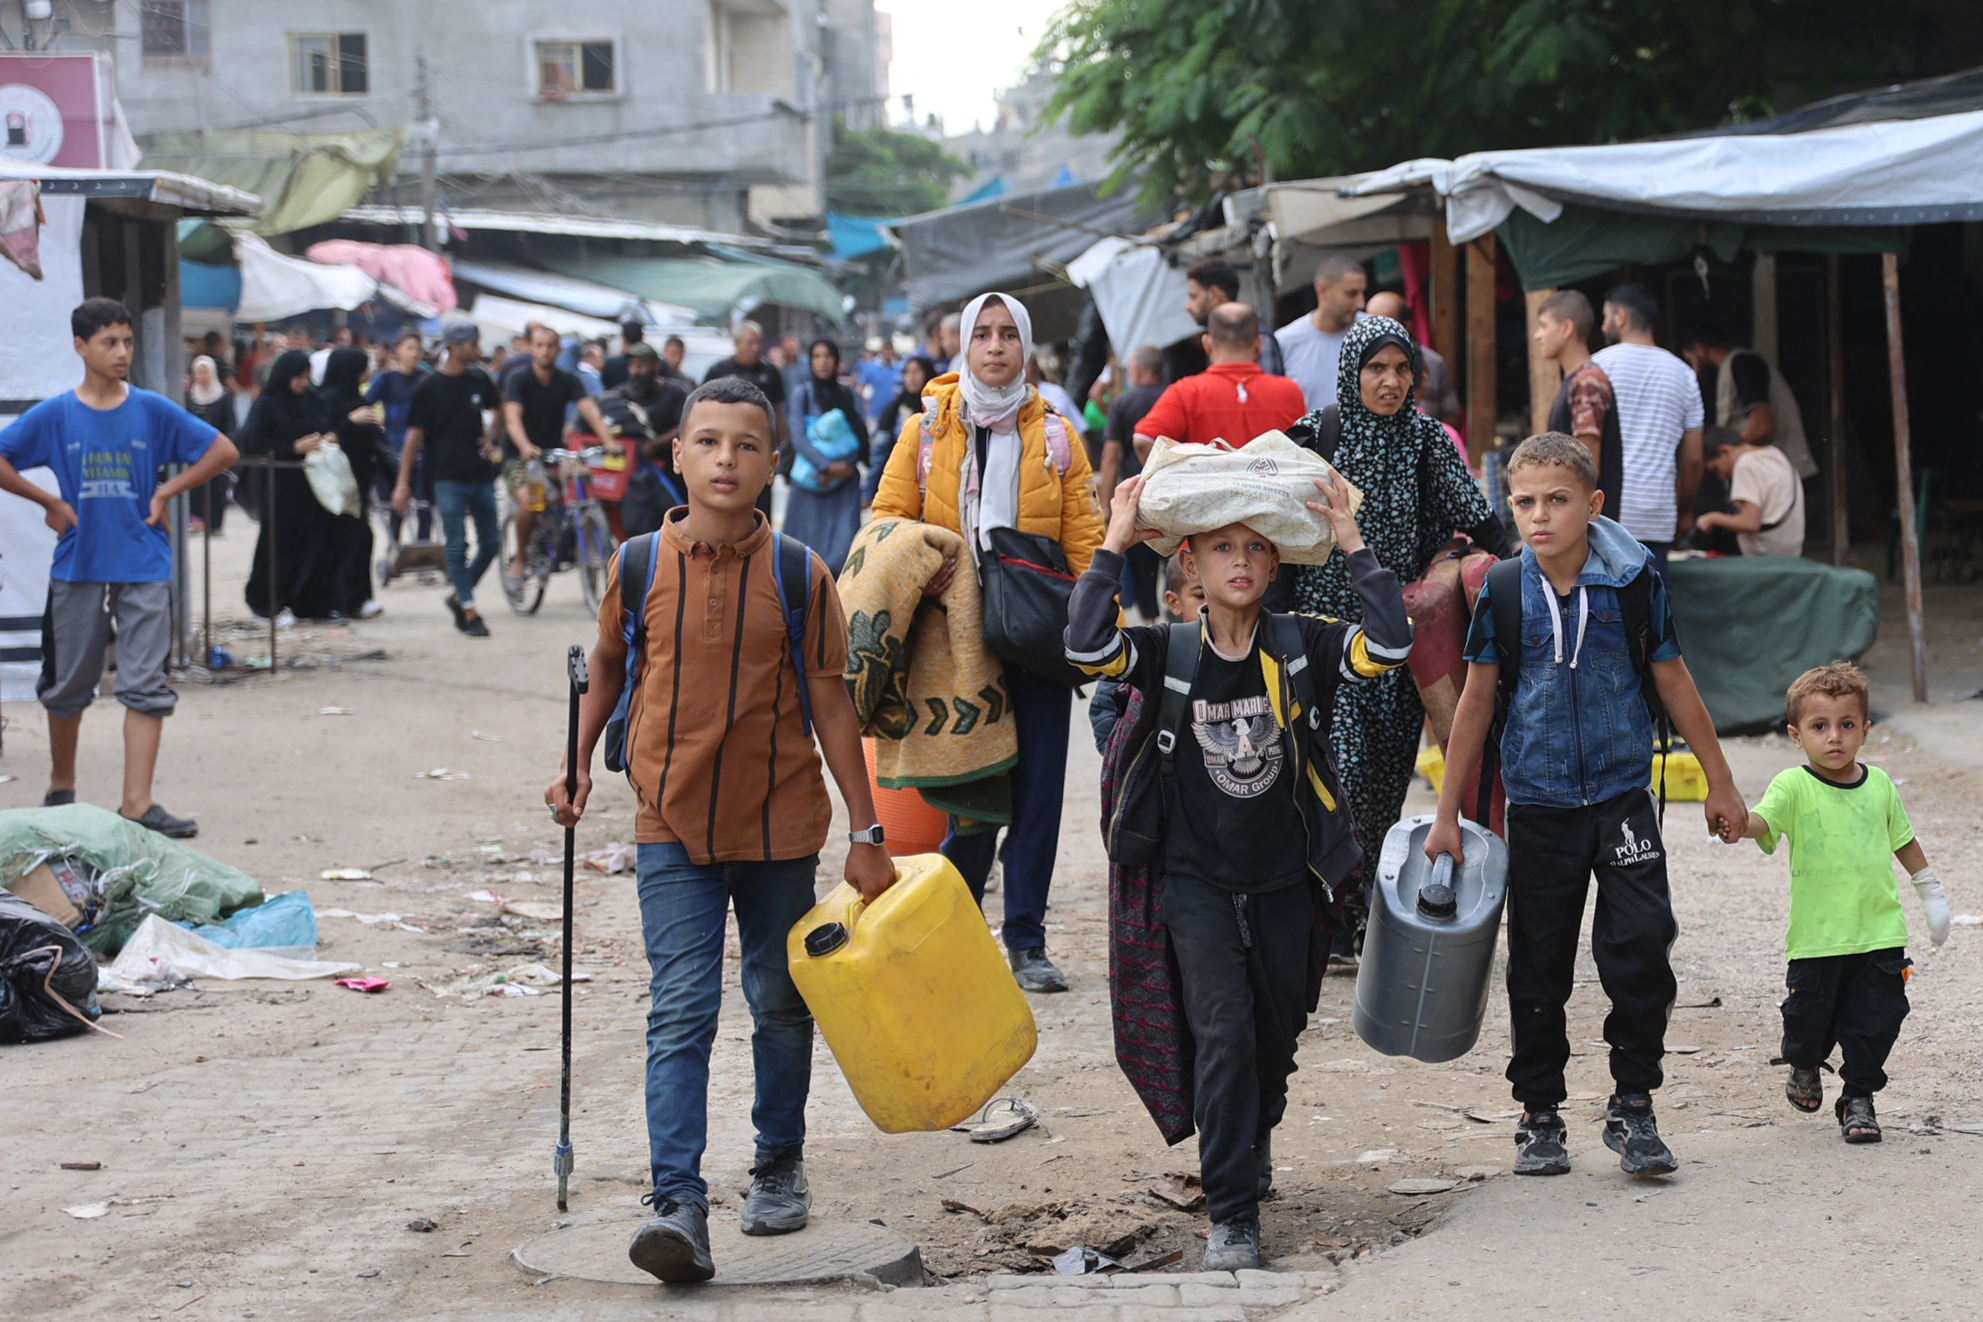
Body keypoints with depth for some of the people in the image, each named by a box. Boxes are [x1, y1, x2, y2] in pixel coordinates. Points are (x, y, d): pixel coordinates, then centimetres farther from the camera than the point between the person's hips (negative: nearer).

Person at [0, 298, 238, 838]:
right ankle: (61, 789, 31)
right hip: (78, 566, 0)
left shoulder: (152, 410, -1)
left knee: (146, 687, -7)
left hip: (143, 569, 0)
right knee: (67, 686, 12)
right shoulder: (55, 415, -1)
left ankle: (138, 804, -7)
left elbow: (223, 451, 4)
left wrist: (165, 494, -1)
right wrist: (51, 502, -2)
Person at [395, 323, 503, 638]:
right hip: (449, 478, -5)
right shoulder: (430, 386, -5)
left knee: (491, 542, 5)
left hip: (481, 474, 5)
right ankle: (469, 611, 0)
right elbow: (415, 435, -4)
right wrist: (403, 484, -6)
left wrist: (491, 440, 7)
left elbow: (494, 410, 26)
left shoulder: (479, 380, 6)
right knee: (457, 546, -6)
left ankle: (459, 596, 23)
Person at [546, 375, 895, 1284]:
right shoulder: (640, 564, -4)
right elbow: (608, 663, 15)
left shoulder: (800, 578, -7)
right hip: (673, 826, 0)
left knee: (780, 1003, 15)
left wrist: (865, 831, -3)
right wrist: (578, 761, 7)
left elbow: (831, 702, -2)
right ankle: (678, 1207, -15)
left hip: (779, 827, 0)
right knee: (680, 1012, -9)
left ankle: (779, 1165, 35)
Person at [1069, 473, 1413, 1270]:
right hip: (1197, 881, -2)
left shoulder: (1301, 648, -4)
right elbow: (1086, 646, -24)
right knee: (1222, 1030, -13)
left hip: (1286, 881, 2)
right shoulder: (1167, 653, -6)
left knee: (1276, 1031, 16)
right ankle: (1231, 1214, -9)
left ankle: (1253, 1141, 47)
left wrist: (1352, 545, -18)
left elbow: (1391, 644, -19)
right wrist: (1114, 547, -21)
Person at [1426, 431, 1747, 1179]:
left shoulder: (1633, 580, -6)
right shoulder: (1504, 592, -4)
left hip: (1621, 795, -1)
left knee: (1639, 948, -10)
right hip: (1538, 803, 1)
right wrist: (1447, 815, 6)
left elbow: (1673, 683, 5)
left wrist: (1721, 785, 10)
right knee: (1539, 968, 6)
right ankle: (1539, 1116, 19)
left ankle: (1633, 1105, 4)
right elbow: (1477, 701, 5)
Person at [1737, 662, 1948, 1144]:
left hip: (1880, 934, 3)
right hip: (1815, 937, -3)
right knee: (1809, 1019, 3)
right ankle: (1804, 1069, 36)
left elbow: (1904, 841, 21)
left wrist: (1932, 895, 26)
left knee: (1875, 1021, 1)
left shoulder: (1880, 785, 7)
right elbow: (1762, 820, -23)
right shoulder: (1794, 787, -6)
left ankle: (1858, 1098, 20)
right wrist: (1736, 822, -46)